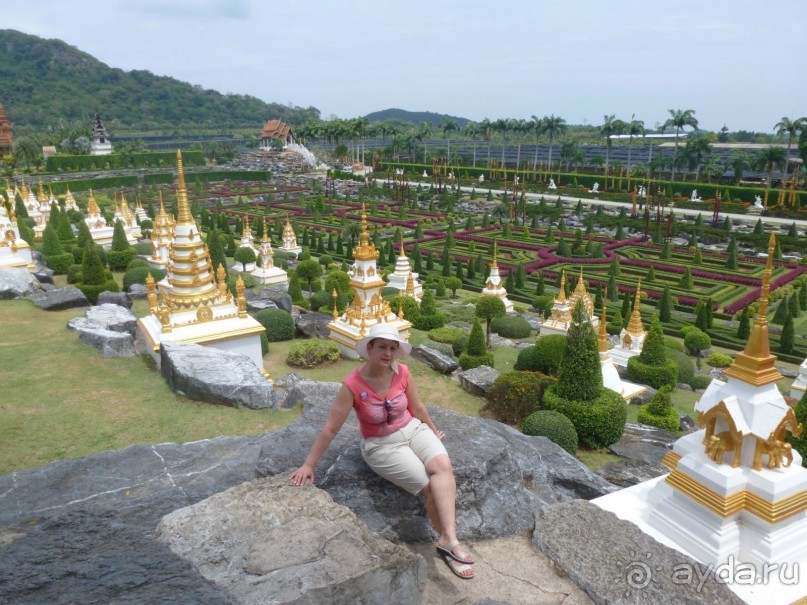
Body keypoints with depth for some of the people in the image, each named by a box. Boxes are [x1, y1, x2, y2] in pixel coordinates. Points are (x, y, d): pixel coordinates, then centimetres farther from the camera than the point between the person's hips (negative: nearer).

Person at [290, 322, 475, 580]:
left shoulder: (402, 372, -8)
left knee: (442, 465, -26)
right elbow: (330, 429, -15)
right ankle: (449, 542, -4)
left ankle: (447, 540, -30)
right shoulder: (352, 385, -20)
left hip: (413, 430, 4)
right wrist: (308, 464, -13)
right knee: (433, 488, -19)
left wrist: (433, 430, 22)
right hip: (381, 446, -4)